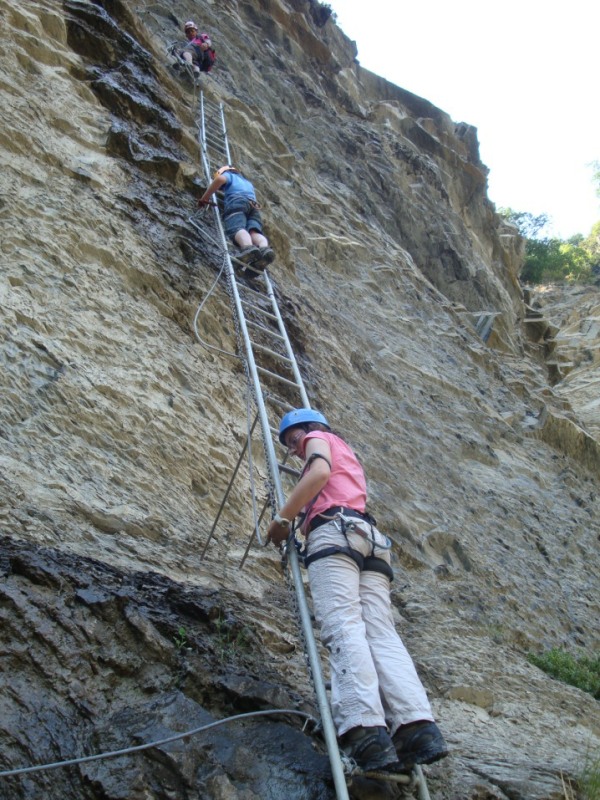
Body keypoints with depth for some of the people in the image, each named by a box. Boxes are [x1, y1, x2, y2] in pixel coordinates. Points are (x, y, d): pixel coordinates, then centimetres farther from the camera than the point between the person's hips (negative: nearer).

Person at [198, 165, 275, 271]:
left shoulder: (229, 175, 25)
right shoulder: (247, 182, 45)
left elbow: (220, 179, 2)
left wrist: (204, 198, 7)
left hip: (237, 202, -6)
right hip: (254, 206, 6)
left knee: (236, 228, -28)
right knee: (254, 231, -19)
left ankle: (248, 247, -61)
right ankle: (265, 248, -53)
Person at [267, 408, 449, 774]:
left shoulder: (319, 437, 18)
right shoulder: (349, 456, 41)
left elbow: (320, 471, -4)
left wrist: (282, 518, -2)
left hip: (335, 531, -7)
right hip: (373, 539, 7)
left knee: (343, 626, -22)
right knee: (381, 633, -10)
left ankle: (366, 732, -39)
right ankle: (418, 727, -29)